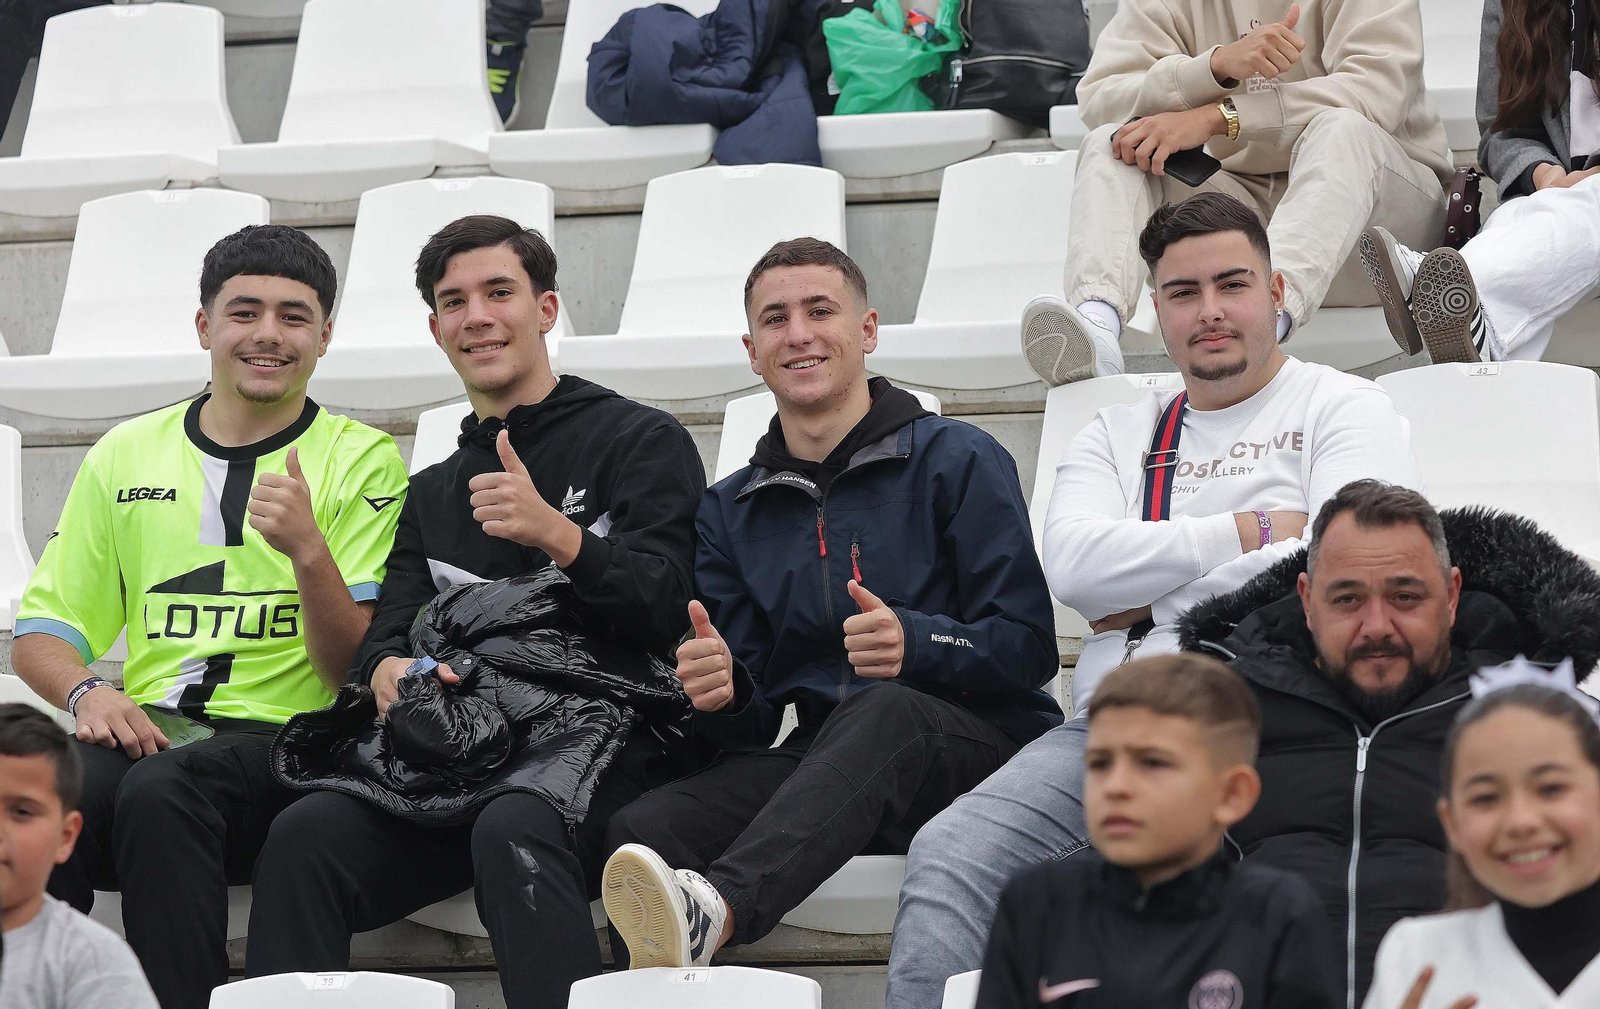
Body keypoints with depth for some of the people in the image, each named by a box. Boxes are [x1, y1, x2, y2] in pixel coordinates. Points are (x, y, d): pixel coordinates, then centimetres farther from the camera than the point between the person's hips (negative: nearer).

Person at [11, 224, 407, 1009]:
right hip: (146, 731, 3)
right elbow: (42, 631, 20)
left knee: (160, 790, -35)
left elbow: (354, 673, 1)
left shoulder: (361, 461, 9)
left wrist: (308, 551, -18)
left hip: (284, 739, -3)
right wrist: (85, 691, -4)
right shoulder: (126, 454, 19)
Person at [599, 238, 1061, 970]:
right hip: (815, 760, 4)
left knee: (880, 711, -41)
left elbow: (1029, 647, -2)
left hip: (976, 741, -4)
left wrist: (916, 643, -22)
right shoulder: (728, 511, 21)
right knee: (639, 829, -27)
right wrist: (722, 696, -11)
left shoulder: (957, 462, 7)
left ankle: (715, 909, -64)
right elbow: (749, 724, 15)